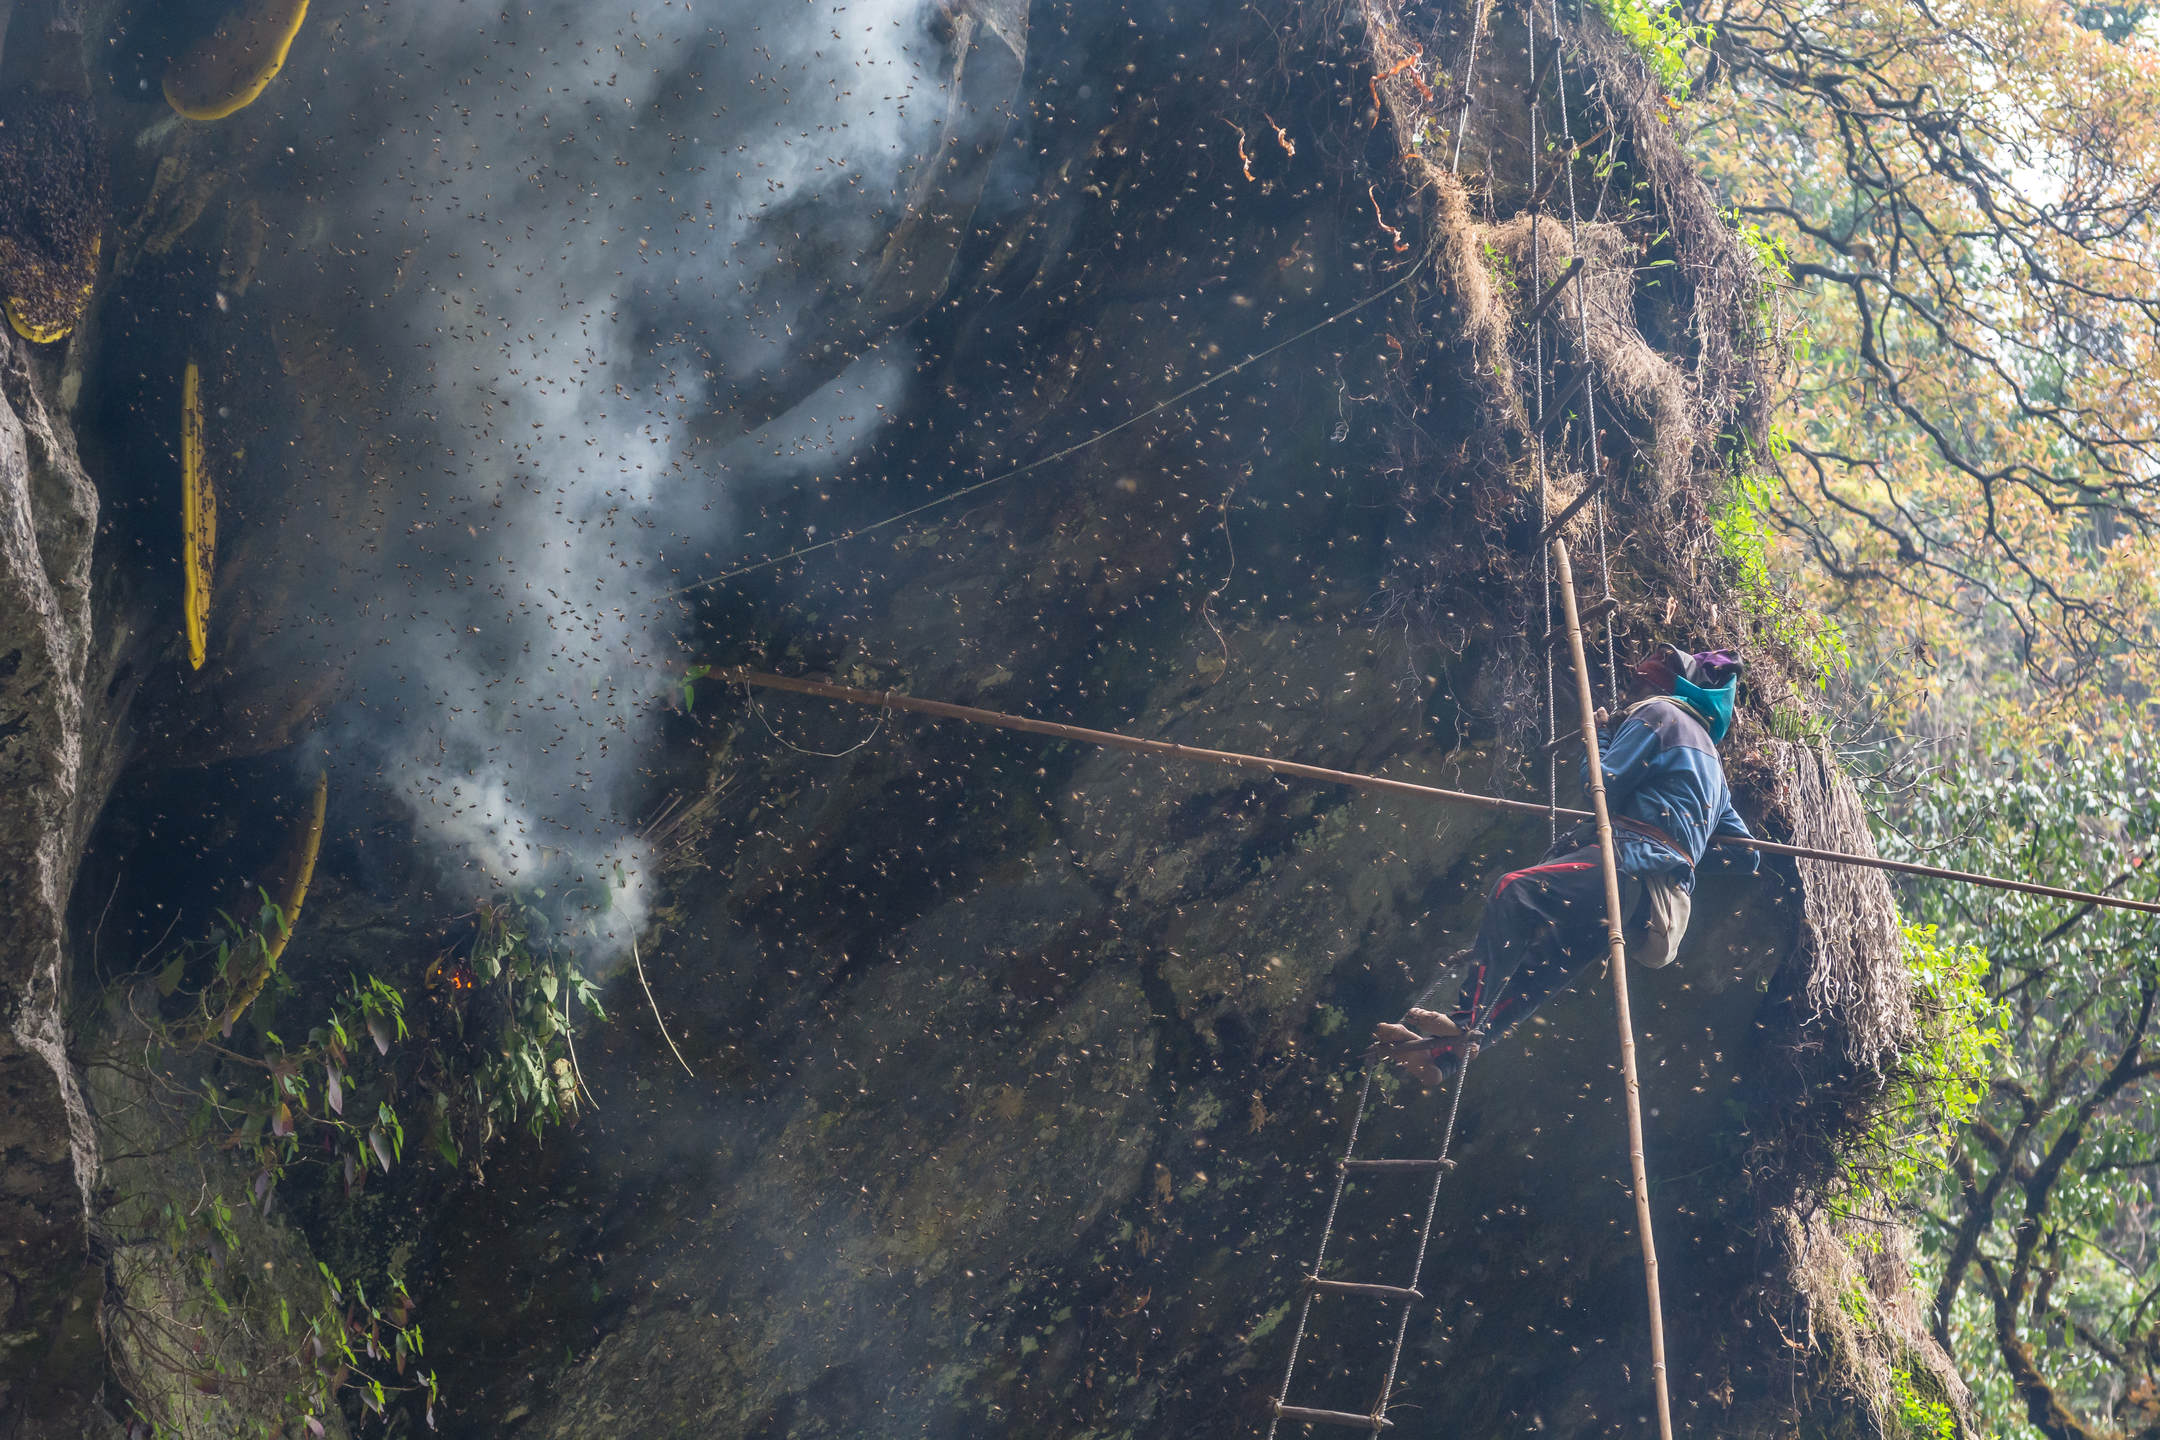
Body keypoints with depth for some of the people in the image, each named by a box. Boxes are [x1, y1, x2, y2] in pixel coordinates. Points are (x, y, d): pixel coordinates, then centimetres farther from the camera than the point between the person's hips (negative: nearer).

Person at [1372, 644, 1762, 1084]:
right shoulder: (1709, 755, 34)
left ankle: (1464, 1022, -36)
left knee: (1515, 891, -23)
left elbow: (1604, 786, -4)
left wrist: (1597, 735, 13)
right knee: (1546, 962, 7)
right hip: (1667, 895, 10)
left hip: (1637, 859, -10)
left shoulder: (1659, 714, 7)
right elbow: (1746, 855, 32)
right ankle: (1444, 1051, -1)